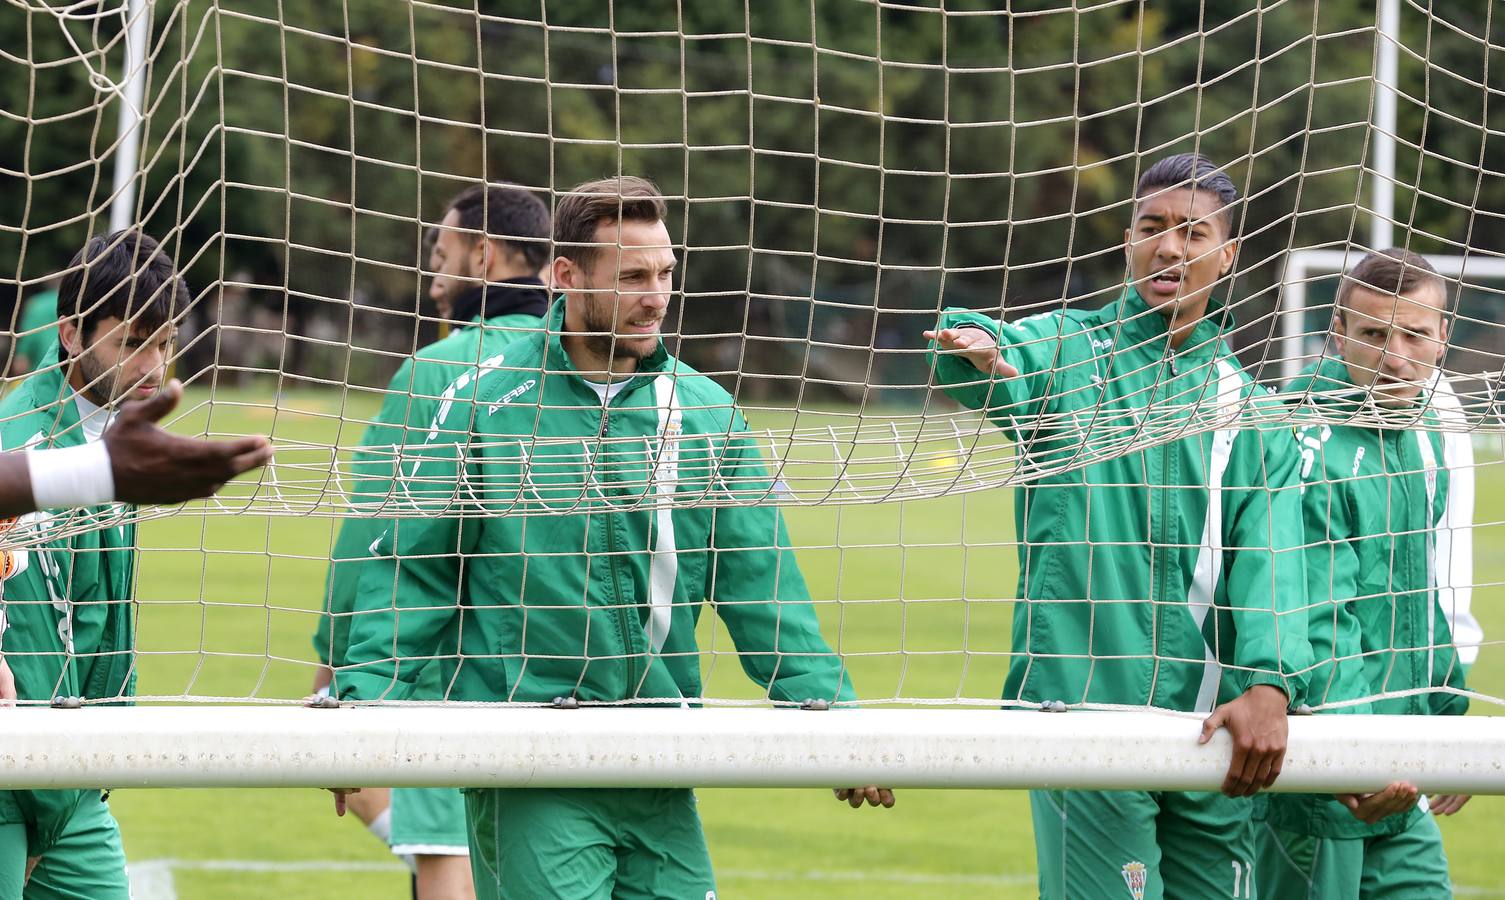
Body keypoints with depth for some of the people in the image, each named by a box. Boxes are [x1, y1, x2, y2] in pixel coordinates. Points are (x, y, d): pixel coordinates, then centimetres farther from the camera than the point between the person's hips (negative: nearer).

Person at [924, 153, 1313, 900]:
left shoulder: (1250, 411, 12)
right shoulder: (1065, 349, 6)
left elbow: (1270, 561, -1)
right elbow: (1008, 363, -17)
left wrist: (1269, 684, -19)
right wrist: (976, 347, -43)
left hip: (1210, 733, 3)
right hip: (1080, 713, -3)